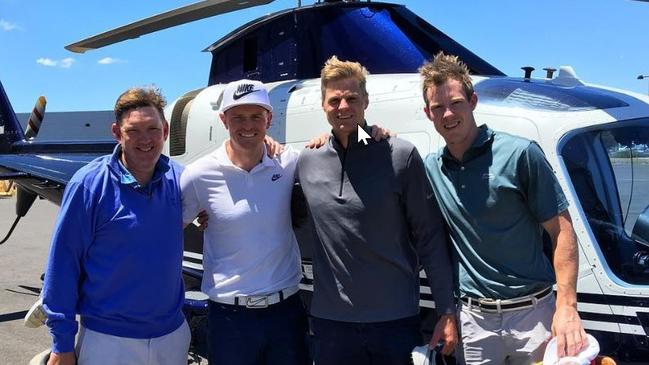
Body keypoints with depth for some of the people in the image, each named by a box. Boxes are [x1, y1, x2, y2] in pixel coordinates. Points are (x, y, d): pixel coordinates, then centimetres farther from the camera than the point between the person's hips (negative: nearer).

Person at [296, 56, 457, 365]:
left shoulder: (401, 157, -6)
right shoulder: (306, 162, 3)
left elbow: (430, 239, -5)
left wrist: (447, 312, -6)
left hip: (396, 319, -2)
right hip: (330, 321, 3)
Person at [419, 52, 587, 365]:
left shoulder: (521, 154, -9)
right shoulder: (431, 167, 4)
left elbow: (562, 231, -8)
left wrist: (566, 307, -15)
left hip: (532, 313, -3)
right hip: (473, 318, 3)